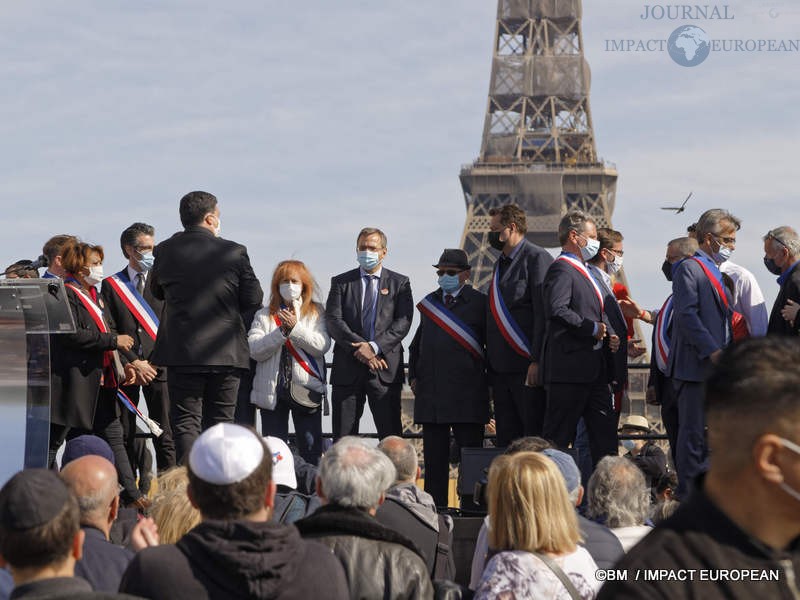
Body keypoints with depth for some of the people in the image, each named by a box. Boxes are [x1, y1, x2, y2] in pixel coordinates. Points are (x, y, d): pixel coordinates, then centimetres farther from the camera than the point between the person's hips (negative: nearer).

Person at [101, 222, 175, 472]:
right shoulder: (111, 285, 8)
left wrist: (153, 362, -7)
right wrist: (132, 363, -7)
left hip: (158, 366, 0)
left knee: (165, 436, -5)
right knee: (123, 436, 2)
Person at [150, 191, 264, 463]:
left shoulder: (165, 251, -1)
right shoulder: (234, 252, -5)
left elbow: (158, 291, 15)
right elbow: (253, 300, 0)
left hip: (182, 351, 0)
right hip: (227, 351, 0)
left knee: (185, 423, 2)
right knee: (220, 423, 9)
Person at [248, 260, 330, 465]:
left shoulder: (316, 313, 7)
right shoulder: (265, 315, 8)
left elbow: (321, 346, -7)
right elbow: (254, 350, -4)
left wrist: (295, 327, -15)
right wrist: (282, 331, -14)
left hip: (305, 391, -1)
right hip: (272, 390, 1)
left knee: (311, 450, -2)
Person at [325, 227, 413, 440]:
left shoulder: (399, 283, 10)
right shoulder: (341, 282, 11)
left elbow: (403, 322, -2)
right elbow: (333, 321, -1)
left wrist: (375, 346, -15)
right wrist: (359, 347, -13)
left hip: (385, 368, -1)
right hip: (347, 369, 1)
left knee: (391, 436, -3)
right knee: (343, 438, 0)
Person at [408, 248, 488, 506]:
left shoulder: (479, 303, 2)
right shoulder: (430, 302, 17)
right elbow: (416, 344, 24)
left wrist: (492, 383, -3)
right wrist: (413, 376, 13)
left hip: (467, 394, -4)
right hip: (431, 393, 4)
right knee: (434, 455, 5)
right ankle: (435, 504, 9)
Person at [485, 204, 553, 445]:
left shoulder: (537, 258, -7)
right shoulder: (500, 264, 20)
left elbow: (543, 313, -13)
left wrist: (537, 361, -19)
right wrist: (491, 371, 16)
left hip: (527, 365, -8)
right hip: (500, 368, 8)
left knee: (534, 436, -6)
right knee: (506, 439, 7)